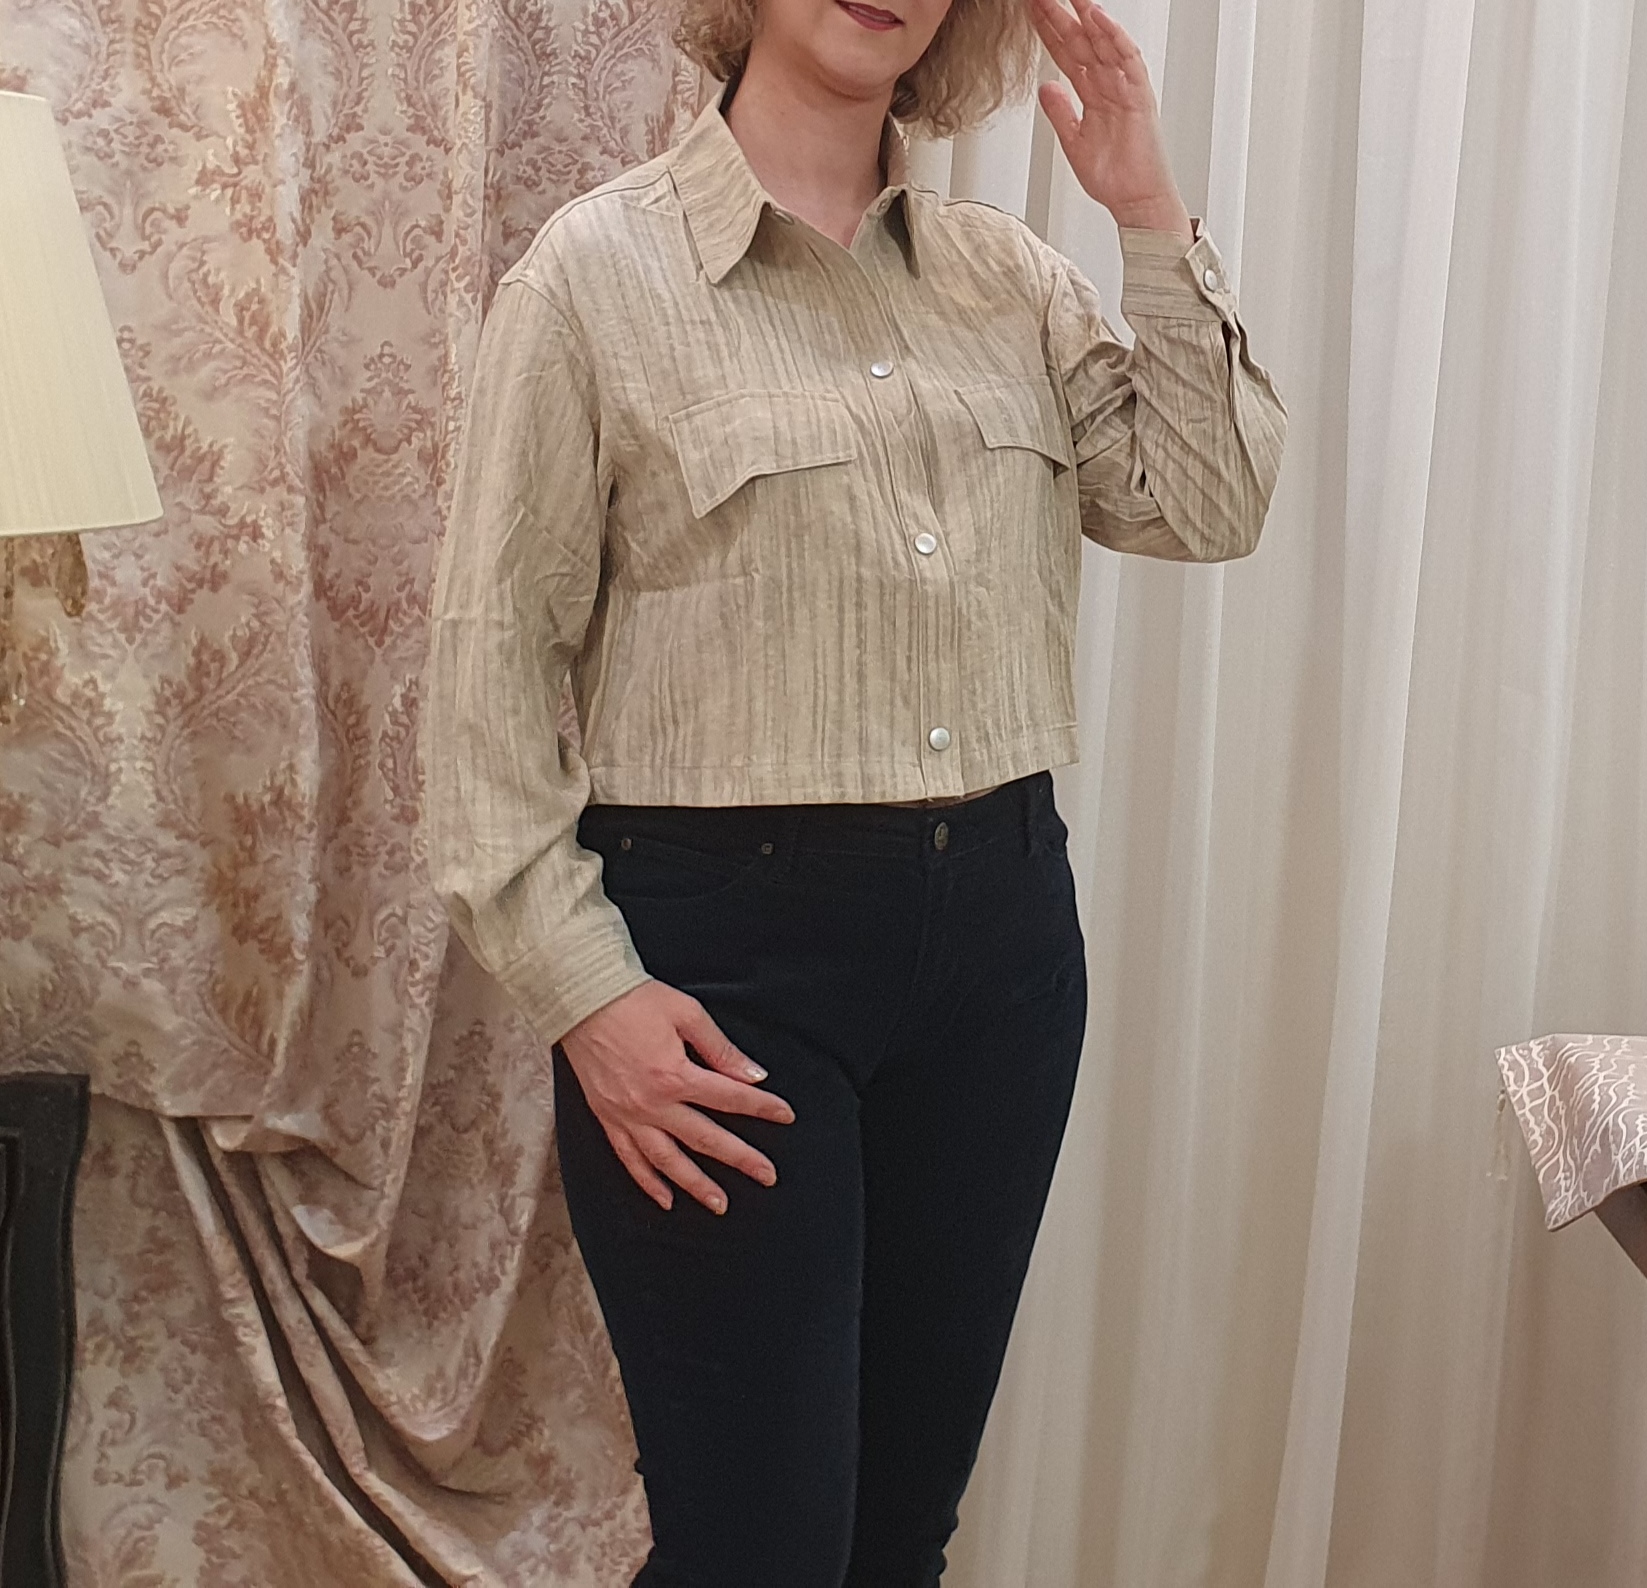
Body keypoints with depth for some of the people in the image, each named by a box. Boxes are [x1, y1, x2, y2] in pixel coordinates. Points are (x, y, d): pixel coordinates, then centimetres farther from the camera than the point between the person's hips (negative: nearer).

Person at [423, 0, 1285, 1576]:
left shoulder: (1009, 276, 10)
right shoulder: (601, 266, -4)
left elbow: (1204, 506, 3)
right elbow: (493, 655, -5)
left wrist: (1152, 218, 0)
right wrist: (584, 987, -12)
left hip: (1000, 921, 5)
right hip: (726, 943, -5)